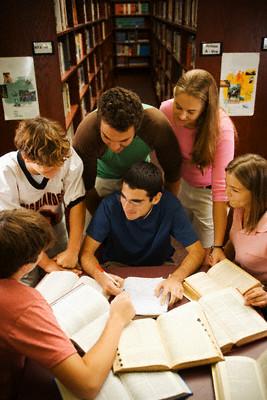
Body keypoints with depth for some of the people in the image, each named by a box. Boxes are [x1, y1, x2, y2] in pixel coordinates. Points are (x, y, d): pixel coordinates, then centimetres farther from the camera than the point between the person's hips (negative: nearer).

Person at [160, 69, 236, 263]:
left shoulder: (221, 128, -31)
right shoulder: (166, 109, -20)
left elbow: (221, 188, -33)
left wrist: (218, 246, -34)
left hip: (206, 190, -3)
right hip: (180, 182, 4)